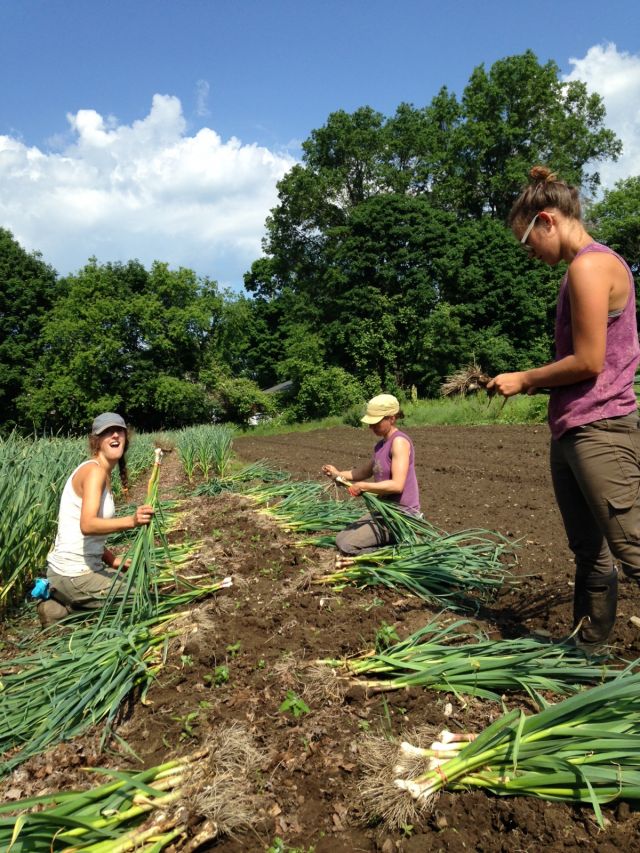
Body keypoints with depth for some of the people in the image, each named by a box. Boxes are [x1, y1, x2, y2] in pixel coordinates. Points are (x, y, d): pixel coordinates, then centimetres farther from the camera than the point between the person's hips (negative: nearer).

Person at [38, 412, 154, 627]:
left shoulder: (104, 473, 10)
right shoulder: (94, 470, -18)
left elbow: (91, 536, 9)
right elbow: (87, 525, -32)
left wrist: (111, 559, 1)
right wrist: (131, 521, -45)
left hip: (81, 567, 9)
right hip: (75, 576, -9)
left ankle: (62, 598, 14)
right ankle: (64, 609, 3)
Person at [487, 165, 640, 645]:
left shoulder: (590, 266, -11)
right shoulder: (588, 267, 19)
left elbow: (588, 362, -17)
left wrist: (524, 380, -5)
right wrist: (534, 384, 13)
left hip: (600, 430, -10)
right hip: (570, 432, 10)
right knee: (590, 555, 15)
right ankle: (587, 648, 26)